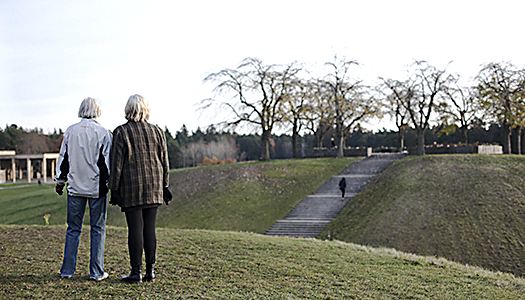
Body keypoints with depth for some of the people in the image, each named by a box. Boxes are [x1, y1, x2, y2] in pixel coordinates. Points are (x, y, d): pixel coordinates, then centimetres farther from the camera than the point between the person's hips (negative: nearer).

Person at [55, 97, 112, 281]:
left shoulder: (70, 131, 4)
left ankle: (67, 270, 13)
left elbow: (63, 158, 9)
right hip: (97, 188, -3)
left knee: (73, 229, 10)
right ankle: (96, 272, 5)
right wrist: (110, 184, 2)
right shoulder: (103, 133, -5)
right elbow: (107, 161, -5)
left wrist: (60, 181, 17)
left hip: (75, 187, 3)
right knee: (98, 229, 4)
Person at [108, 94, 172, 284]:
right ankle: (150, 271, 9)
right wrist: (164, 186, 16)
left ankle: (136, 272, 0)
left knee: (135, 229, -2)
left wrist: (114, 189, -3)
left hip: (131, 186, -4)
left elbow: (116, 163, -6)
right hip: (153, 186, 4)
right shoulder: (157, 132, 7)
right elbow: (164, 161, 10)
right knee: (150, 228, 7)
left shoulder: (121, 132, -5)